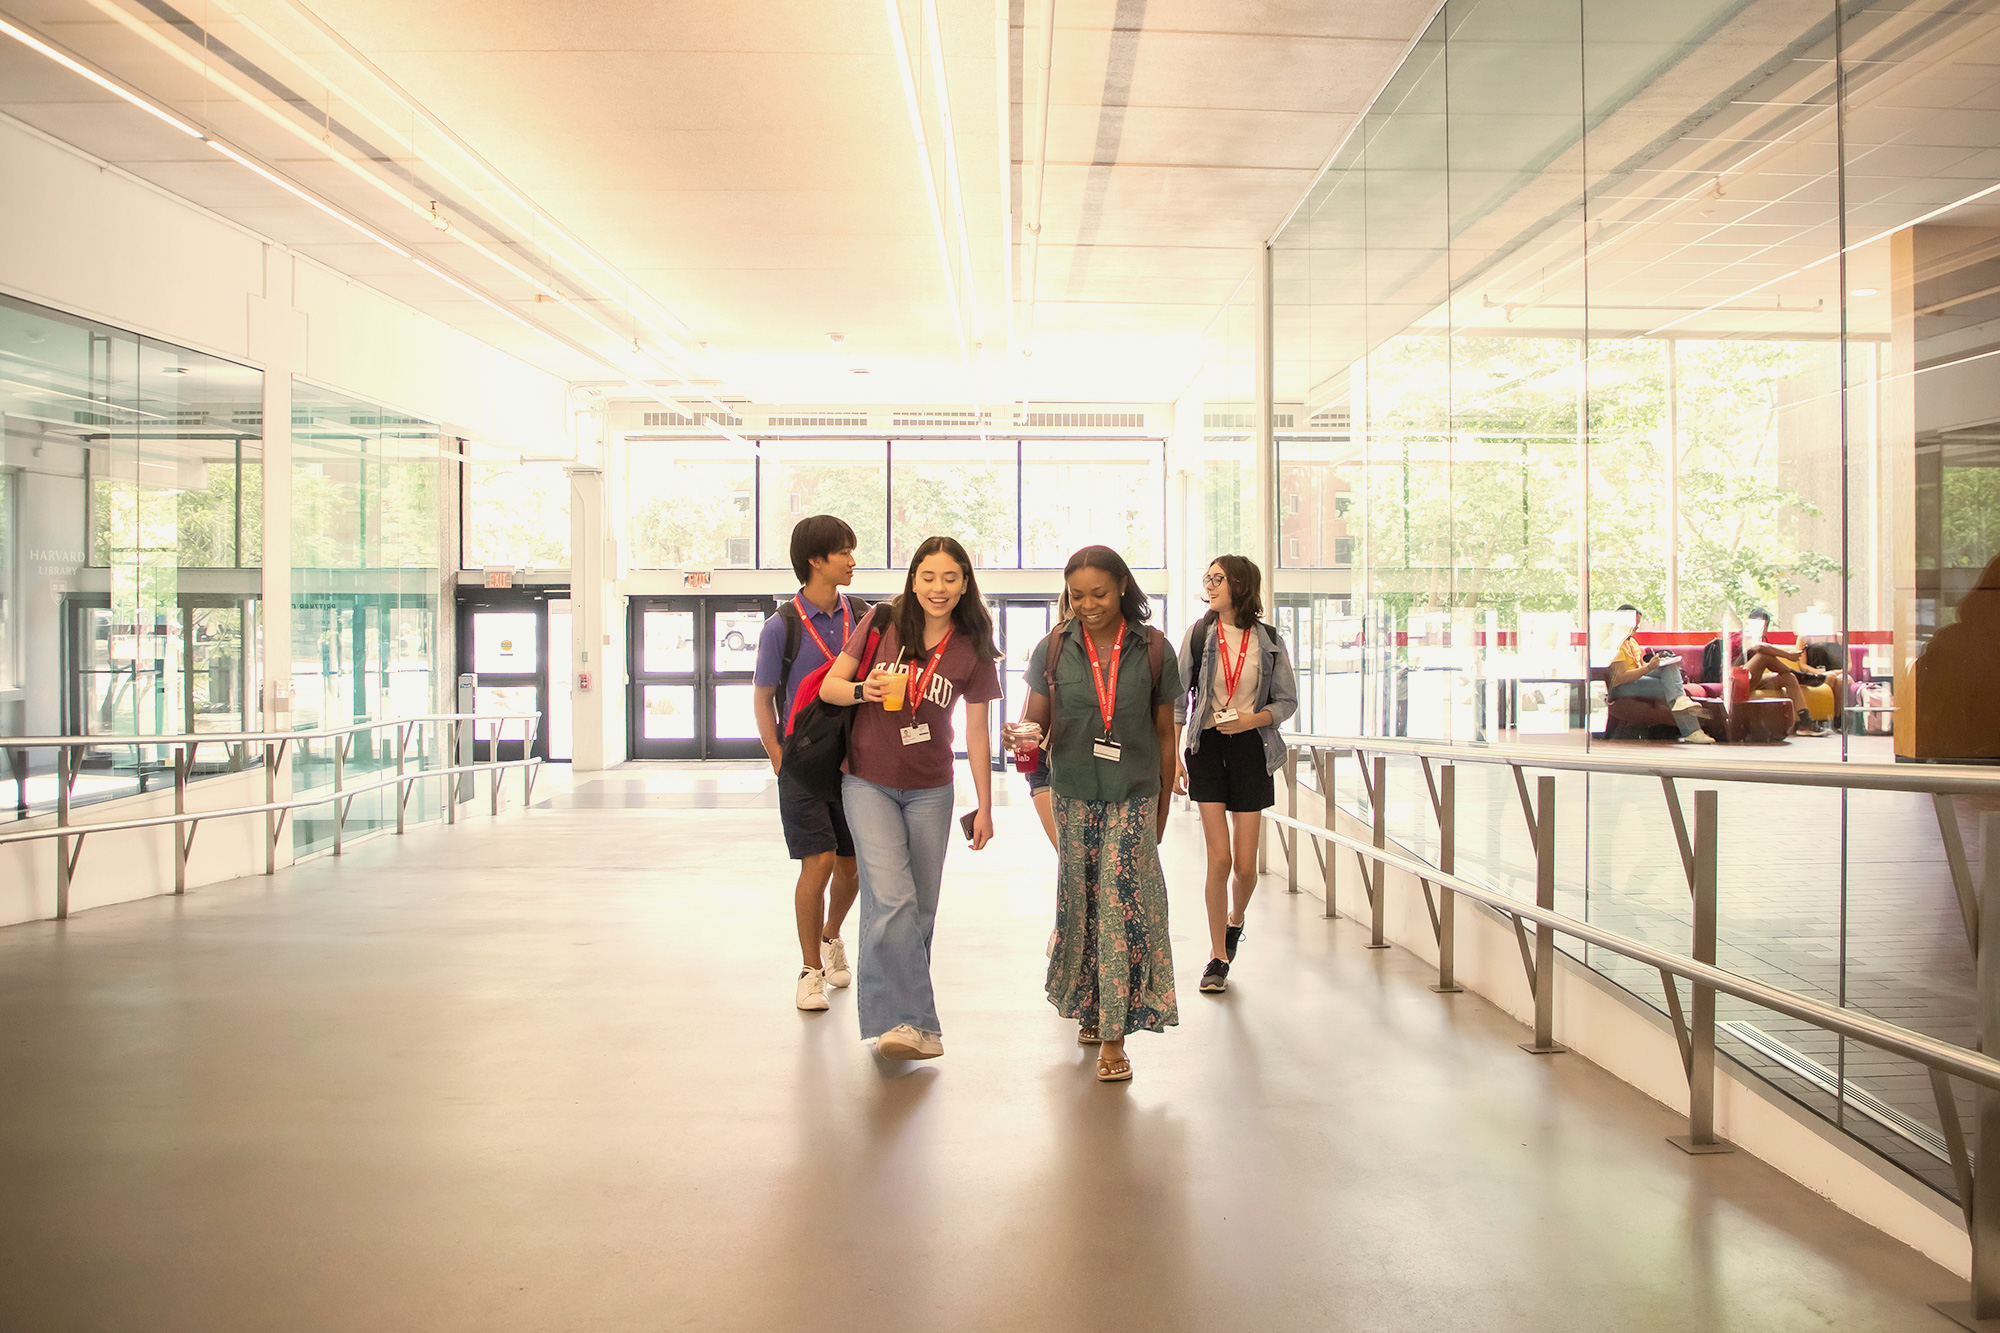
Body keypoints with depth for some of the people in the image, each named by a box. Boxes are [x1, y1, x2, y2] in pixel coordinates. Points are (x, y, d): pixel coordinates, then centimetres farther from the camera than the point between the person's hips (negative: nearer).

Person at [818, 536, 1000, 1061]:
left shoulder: (973, 648, -1)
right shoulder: (881, 623, -5)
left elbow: (977, 731, 4)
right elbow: (828, 686, 0)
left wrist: (985, 806, 4)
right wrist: (865, 690, -21)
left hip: (930, 790, 2)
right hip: (868, 782, -2)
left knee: (921, 909, 7)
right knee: (892, 900, -16)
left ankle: (900, 1012, 23)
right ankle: (912, 1022, -14)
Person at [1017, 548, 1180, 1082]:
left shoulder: (1152, 648, 0)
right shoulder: (1055, 648, 2)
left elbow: (1165, 734, 7)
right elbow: (1037, 719, 7)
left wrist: (1162, 809, 9)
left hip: (1133, 796, -2)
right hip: (1074, 795, 2)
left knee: (1122, 904, -9)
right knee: (1080, 902, 7)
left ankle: (1114, 1036, -4)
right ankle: (1090, 1005, 28)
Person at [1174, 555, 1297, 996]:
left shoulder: (1268, 640, 2)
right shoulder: (1199, 633, 1)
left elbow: (1288, 700, 8)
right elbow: (1178, 700, 2)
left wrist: (1253, 719, -11)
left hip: (1250, 749, 1)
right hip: (1207, 747, -1)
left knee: (1245, 864, 2)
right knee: (1219, 858, -7)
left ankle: (1235, 921, 36)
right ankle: (1218, 958, 7)